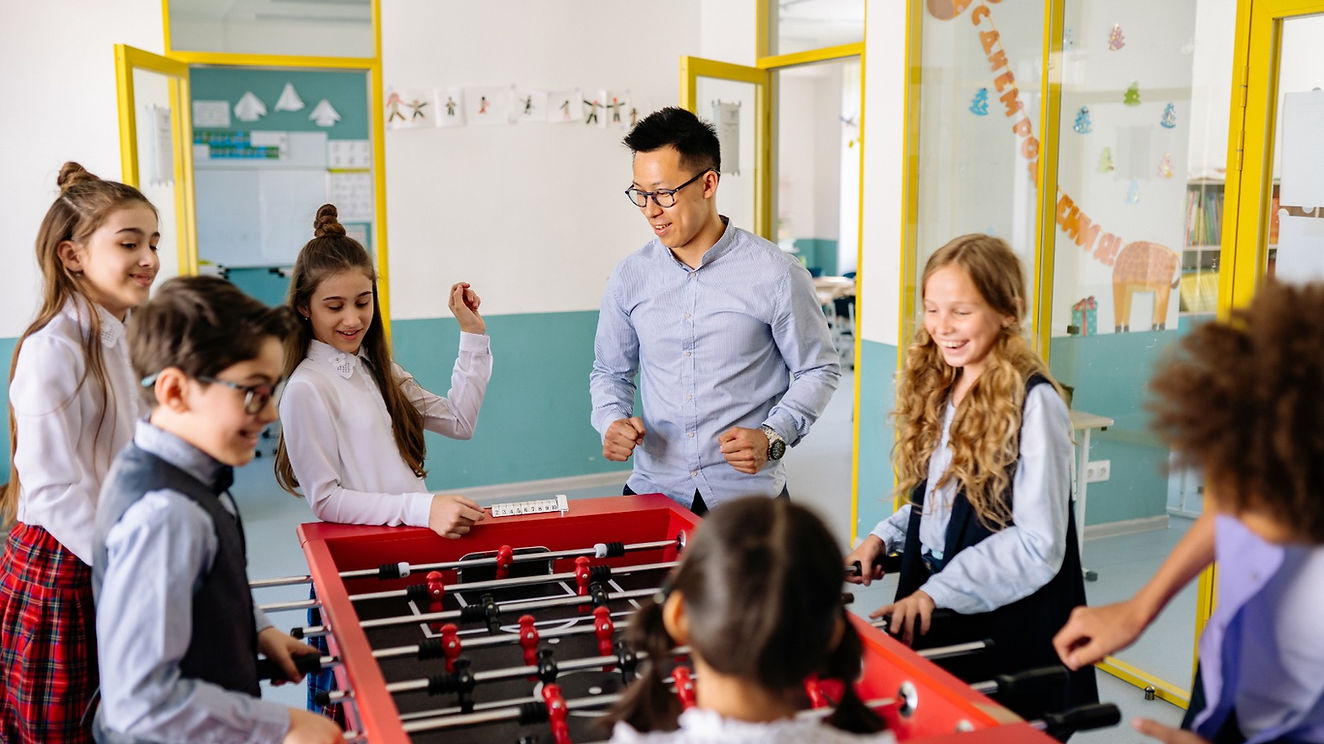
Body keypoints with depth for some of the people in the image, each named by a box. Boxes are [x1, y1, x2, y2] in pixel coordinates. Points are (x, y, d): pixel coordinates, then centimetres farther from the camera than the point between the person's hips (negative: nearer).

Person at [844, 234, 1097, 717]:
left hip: (1008, 629, -7)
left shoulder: (1032, 402, -17)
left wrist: (935, 593, -21)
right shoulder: (937, 390, 7)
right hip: (931, 610, 7)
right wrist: (883, 538, 1)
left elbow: (1037, 544, -18)